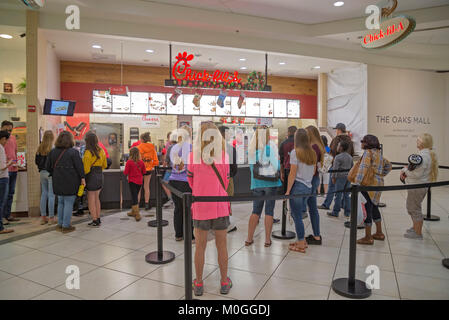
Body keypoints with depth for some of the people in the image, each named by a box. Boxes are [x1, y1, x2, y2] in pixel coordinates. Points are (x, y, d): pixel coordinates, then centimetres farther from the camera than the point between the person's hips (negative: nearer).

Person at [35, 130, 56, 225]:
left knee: (44, 194, 12)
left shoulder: (40, 148, 6)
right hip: (51, 173, -6)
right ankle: (51, 218, 2)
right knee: (51, 195, -2)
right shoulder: (53, 149, -13)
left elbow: (36, 161, 11)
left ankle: (43, 217, 19)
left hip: (42, 173, 6)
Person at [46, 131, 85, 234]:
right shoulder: (73, 152, -12)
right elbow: (79, 166, -11)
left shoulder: (53, 151, 5)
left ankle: (60, 224, 24)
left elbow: (48, 167, 9)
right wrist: (82, 178, -3)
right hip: (70, 182, -5)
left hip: (58, 182, 5)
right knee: (68, 203, 2)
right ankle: (66, 226, 7)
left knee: (61, 202, 18)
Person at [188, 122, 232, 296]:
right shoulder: (224, 156, -6)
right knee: (222, 245, 14)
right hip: (220, 206, 1)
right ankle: (224, 282, 28)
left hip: (200, 208, 0)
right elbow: (226, 182, 4)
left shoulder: (193, 157, -9)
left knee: (200, 246, 13)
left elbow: (191, 182, 3)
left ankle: (198, 283, 27)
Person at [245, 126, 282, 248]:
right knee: (269, 211, 6)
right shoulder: (271, 146, -8)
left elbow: (251, 166, 6)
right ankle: (267, 240, 12)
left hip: (256, 183, 3)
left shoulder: (251, 148, 2)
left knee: (256, 211, 12)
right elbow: (276, 165, -8)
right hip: (270, 183, -3)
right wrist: (278, 175, 7)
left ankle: (249, 239, 13)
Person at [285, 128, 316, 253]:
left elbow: (292, 174, -13)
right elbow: (314, 171, 14)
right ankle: (302, 241, 25)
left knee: (297, 216, 3)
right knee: (296, 214, 18)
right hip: (308, 187, 7)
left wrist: (287, 191, -8)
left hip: (298, 186, -7)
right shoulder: (312, 153, 8)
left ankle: (301, 245, 12)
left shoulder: (295, 152, -11)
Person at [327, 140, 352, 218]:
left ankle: (335, 212, 1)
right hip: (348, 177, 7)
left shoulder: (338, 157, -10)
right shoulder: (350, 157, 11)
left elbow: (335, 168, -12)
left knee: (338, 195, -4)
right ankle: (347, 212, 15)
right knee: (346, 195, 11)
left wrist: (333, 177, -4)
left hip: (340, 177, -7)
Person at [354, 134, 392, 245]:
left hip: (369, 184, -9)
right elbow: (388, 165, 25)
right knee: (374, 208, 20)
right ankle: (379, 233, 31)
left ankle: (368, 238, 2)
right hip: (378, 183, 9)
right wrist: (381, 175, 20)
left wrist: (357, 182, -29)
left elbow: (363, 167, -23)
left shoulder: (368, 152, -10)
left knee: (367, 209, -3)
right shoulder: (378, 153, 16)